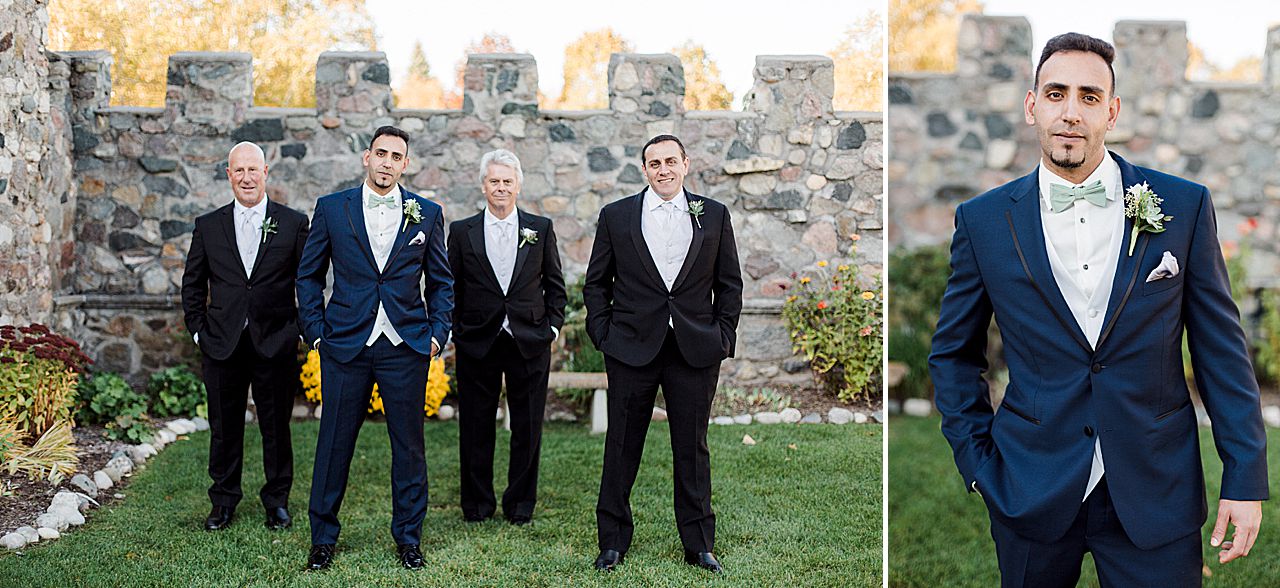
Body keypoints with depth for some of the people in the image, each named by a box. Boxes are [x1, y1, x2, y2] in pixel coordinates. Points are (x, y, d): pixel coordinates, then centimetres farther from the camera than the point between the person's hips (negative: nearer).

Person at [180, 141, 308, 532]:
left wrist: (301, 328, 0)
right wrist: (198, 330, 7)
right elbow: (193, 283, 14)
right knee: (224, 426, 9)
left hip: (275, 344, -1)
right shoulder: (208, 226, 7)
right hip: (222, 344, 2)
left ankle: (277, 501, 21)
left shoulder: (293, 223, 2)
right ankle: (223, 501, 23)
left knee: (276, 426, 7)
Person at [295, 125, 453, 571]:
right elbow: (309, 275, 9)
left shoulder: (427, 213, 6)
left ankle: (408, 538, 18)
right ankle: (323, 538, 18)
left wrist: (437, 334, 1)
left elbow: (440, 282, 12)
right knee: (334, 442, 5)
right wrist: (316, 332, 1)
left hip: (406, 346, 1)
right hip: (345, 345, 0)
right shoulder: (331, 208, 5)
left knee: (409, 445, 5)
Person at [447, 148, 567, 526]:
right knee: (475, 427, 6)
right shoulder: (462, 232, 5)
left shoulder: (541, 229, 6)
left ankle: (520, 503, 18)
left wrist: (553, 325, 2)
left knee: (527, 428, 5)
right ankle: (477, 503, 19)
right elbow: (451, 287, 8)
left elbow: (554, 283, 10)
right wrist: (454, 330, 2)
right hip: (476, 343, 0)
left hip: (530, 342, 0)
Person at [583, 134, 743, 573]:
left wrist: (724, 336, 3)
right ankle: (612, 541, 19)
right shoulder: (616, 216, 5)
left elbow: (730, 284, 10)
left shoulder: (714, 215, 6)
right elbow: (595, 282, 9)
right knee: (622, 448, 6)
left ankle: (699, 545, 19)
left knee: (693, 450, 7)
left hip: (697, 351, 1)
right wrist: (603, 334, 1)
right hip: (632, 349, 0)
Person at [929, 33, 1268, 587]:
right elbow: (953, 354, 8)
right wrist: (977, 463, 2)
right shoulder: (983, 220, -1)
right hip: (1031, 494, 0)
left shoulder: (1184, 207, -2)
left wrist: (1245, 479, -1)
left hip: (1156, 496, 0)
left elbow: (1221, 348, 2)